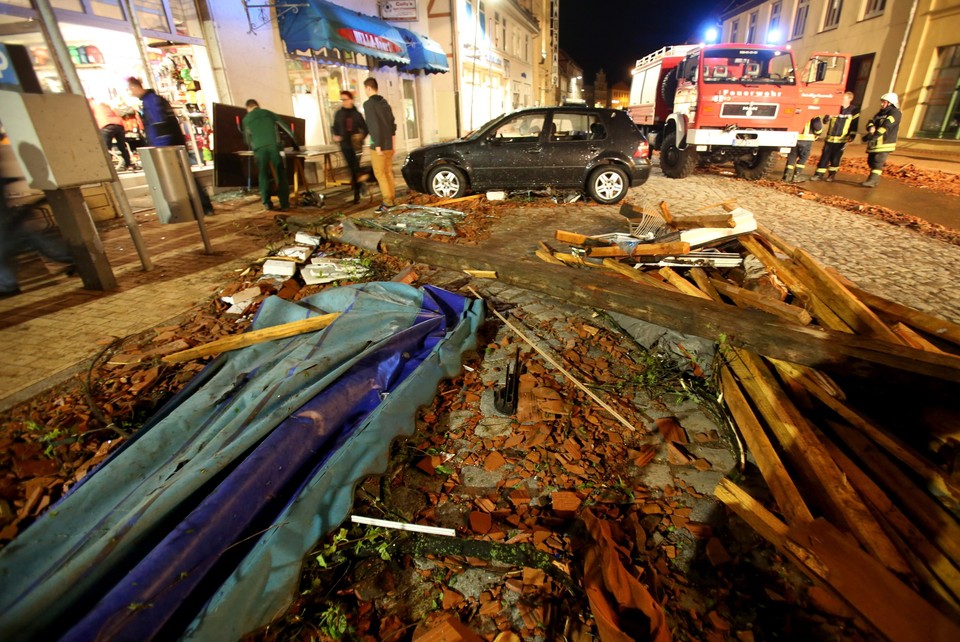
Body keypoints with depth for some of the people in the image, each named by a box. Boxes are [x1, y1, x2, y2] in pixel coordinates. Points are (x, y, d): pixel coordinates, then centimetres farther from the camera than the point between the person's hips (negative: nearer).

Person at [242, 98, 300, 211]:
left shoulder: (246, 119, 19)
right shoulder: (269, 113, 21)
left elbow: (247, 139, 24)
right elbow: (286, 128, 20)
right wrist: (295, 144, 27)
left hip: (259, 148, 0)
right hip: (273, 146, 0)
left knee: (263, 175, 8)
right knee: (281, 174, 3)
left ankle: (267, 203, 7)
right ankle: (284, 202, -2)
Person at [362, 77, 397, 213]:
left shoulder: (368, 104, -10)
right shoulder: (385, 102, 12)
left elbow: (374, 125, -18)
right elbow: (392, 123, 13)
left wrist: (377, 145, -16)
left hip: (379, 145, -7)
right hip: (389, 144, 7)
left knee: (380, 173, -3)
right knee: (388, 172, 12)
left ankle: (387, 201, -5)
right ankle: (392, 199, 14)